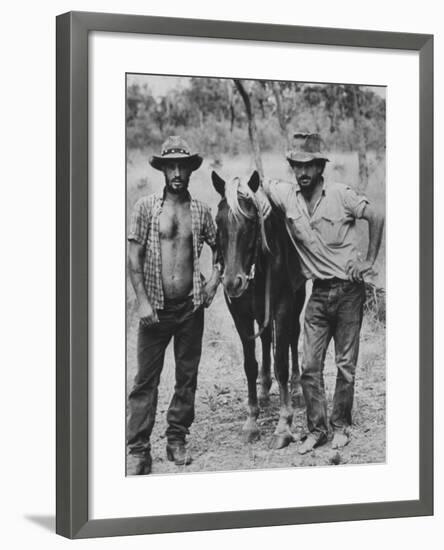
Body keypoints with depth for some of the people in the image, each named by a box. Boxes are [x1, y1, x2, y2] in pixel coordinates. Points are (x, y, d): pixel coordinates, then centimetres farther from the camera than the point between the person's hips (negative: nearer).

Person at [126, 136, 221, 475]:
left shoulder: (201, 211, 5)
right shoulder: (146, 207, -2)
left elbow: (218, 248, 19)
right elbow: (134, 257, -3)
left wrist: (214, 279, 4)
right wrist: (143, 301, -9)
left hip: (191, 306, 3)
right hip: (156, 306, -3)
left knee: (187, 377, 7)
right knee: (146, 379, -3)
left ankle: (177, 440, 19)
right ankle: (139, 449, -1)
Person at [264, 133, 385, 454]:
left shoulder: (341, 195, -10)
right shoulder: (285, 195, -1)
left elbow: (377, 217, -4)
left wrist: (369, 261, -4)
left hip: (349, 290, -3)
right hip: (319, 292, 3)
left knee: (346, 365, 5)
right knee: (310, 366, 2)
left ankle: (341, 426, 20)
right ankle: (316, 430, 14)